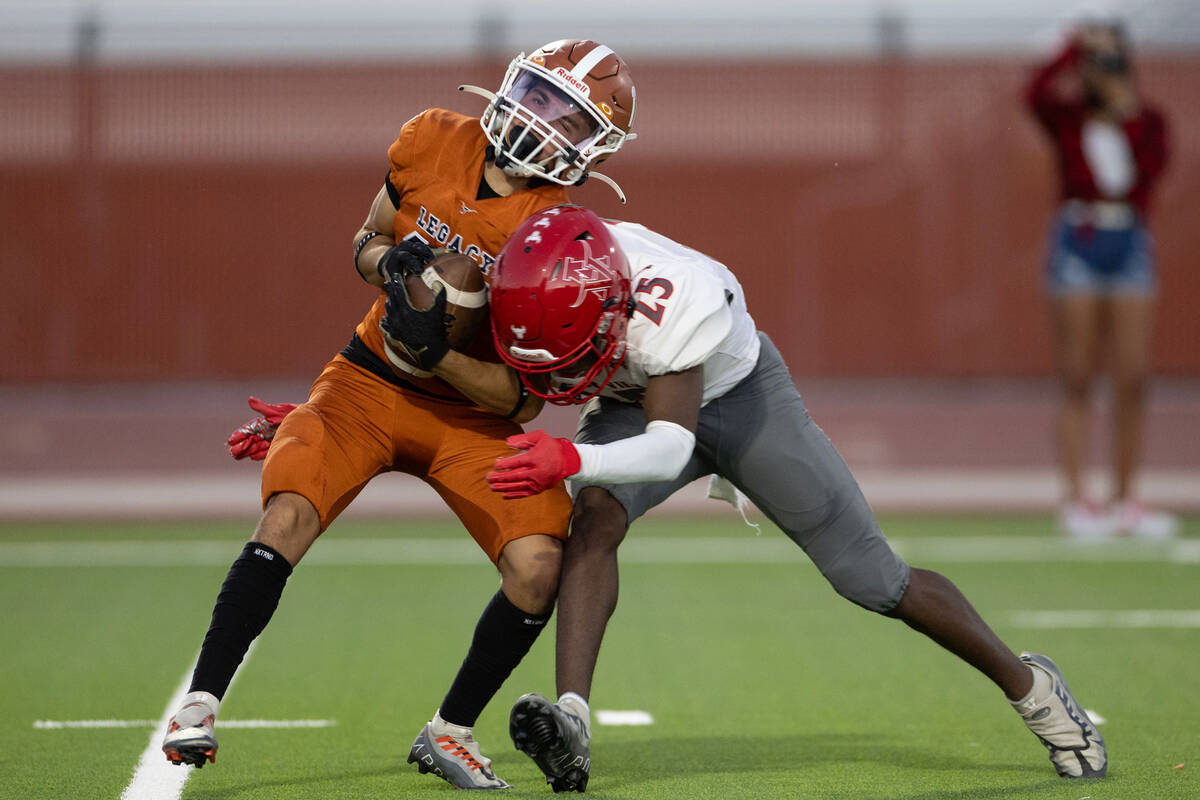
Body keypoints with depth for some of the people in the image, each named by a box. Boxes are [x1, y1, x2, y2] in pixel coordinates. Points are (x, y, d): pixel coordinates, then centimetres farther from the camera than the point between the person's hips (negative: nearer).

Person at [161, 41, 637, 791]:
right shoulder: (430, 144, -6)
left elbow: (523, 401, -15)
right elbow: (365, 244, 9)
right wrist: (388, 260, -14)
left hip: (471, 414, 0)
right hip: (368, 382, 1)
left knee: (538, 565, -19)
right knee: (289, 515, -24)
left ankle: (450, 732, 4)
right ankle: (200, 704, -13)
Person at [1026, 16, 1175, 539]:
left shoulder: (1146, 120, 9)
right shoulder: (1066, 118, 3)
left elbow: (1151, 169, -10)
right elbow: (1037, 94, -20)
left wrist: (1129, 116, -16)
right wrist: (1078, 46, -24)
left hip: (1129, 242, 3)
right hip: (1078, 240, -3)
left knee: (1133, 379, 0)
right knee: (1078, 379, -3)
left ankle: (1125, 501, 8)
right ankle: (1075, 501, -2)